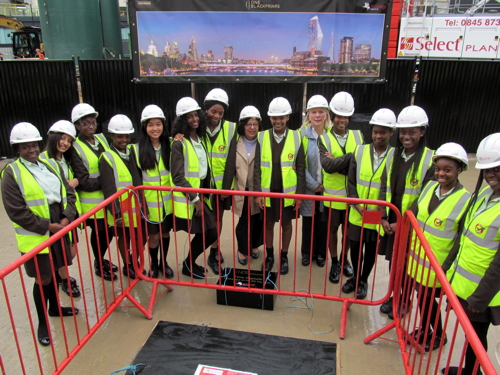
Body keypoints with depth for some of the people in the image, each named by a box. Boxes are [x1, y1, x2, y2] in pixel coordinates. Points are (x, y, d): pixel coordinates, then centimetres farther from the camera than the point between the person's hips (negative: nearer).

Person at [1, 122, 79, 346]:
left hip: (59, 232, 5)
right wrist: (47, 226, -17)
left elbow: (68, 193, 8)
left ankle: (55, 307, 42)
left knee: (54, 272, 20)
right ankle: (42, 322, 24)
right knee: (43, 279, 4)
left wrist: (67, 218, -8)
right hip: (35, 237, -5)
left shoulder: (51, 165, 9)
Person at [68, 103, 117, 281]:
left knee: (109, 231, 14)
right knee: (99, 233, 9)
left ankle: (102, 259, 40)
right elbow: (84, 183, -16)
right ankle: (99, 265, 33)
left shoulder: (102, 139, 6)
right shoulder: (75, 149, -12)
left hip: (108, 198, 5)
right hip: (92, 202, -5)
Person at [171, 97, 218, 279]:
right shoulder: (179, 143, -13)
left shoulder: (200, 139, 10)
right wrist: (195, 198, -15)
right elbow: (178, 177, -16)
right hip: (187, 198, -7)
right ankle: (189, 265, 22)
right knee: (208, 233, -3)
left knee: (207, 233, 6)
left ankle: (190, 262, 30)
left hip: (201, 195, 7)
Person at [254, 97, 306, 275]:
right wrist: (257, 192, -5)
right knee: (268, 224, 14)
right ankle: (269, 255, 33)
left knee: (286, 224, 13)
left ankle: (284, 257, 30)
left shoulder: (296, 137, -5)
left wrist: (300, 193, -5)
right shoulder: (262, 137, -4)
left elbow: (301, 169, -2)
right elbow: (257, 167, -1)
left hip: (288, 191, -1)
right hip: (267, 191, 1)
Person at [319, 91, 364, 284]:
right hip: (332, 195, -1)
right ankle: (334, 263, 32)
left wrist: (338, 163, -20)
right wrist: (351, 156, -21)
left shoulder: (358, 136, 0)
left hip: (352, 195, 2)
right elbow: (327, 165, -21)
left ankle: (345, 259, 39)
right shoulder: (324, 139, -7)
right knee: (332, 229, 13)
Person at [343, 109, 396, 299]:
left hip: (379, 216, -2)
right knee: (355, 247, 14)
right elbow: (351, 182, 0)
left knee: (371, 250, 15)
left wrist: (379, 209, -16)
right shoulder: (359, 151, -1)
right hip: (357, 214, 2)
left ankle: (363, 280, 37)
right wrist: (358, 205, -11)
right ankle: (355, 277, 38)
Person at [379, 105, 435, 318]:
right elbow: (384, 188, 4)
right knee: (392, 260, 17)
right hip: (391, 221, 4)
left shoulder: (430, 160, -13)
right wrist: (384, 217, -4)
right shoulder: (393, 154, 2)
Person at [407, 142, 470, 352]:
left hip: (438, 264, -5)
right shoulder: (429, 187, -1)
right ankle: (423, 330, 44)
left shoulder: (465, 200, -16)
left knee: (429, 299, 11)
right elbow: (412, 215, 10)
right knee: (421, 295, 19)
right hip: (417, 256, 5)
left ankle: (438, 337, 37)